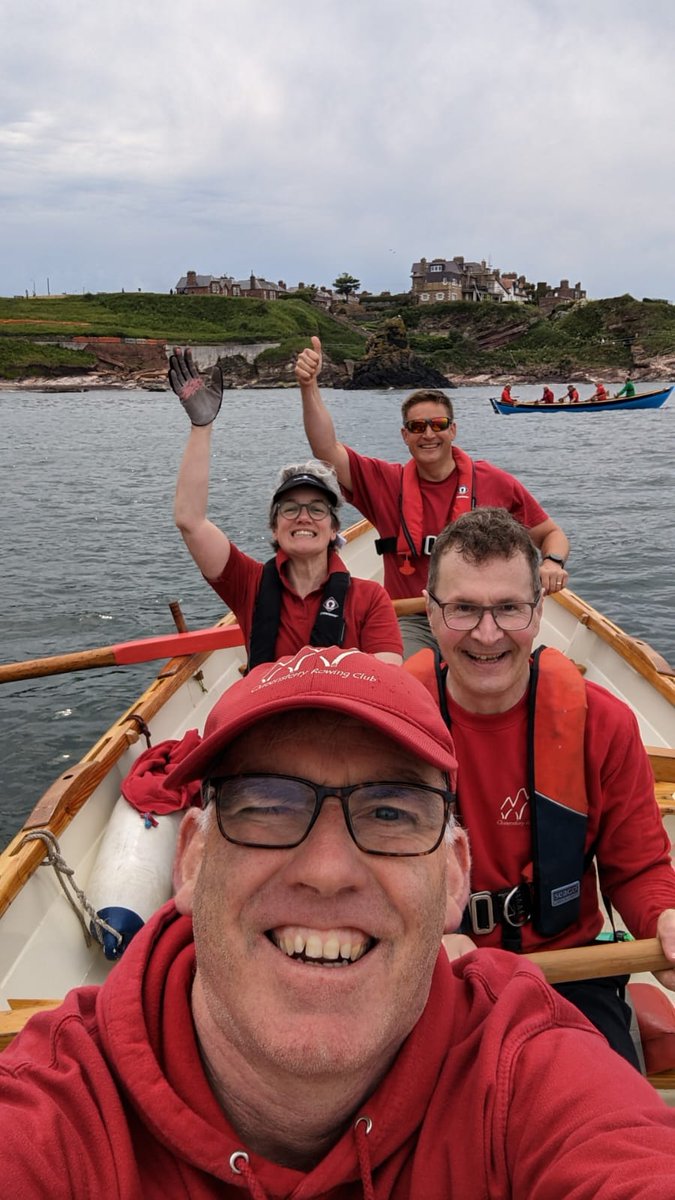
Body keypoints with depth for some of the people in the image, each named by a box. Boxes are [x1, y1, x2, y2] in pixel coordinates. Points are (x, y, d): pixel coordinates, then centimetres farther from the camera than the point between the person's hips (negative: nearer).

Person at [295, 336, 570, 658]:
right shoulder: (387, 483, 6)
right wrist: (309, 386, -17)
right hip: (411, 623, 0)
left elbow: (551, 533, 11)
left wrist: (552, 563, -11)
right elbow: (326, 450, -5)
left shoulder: (494, 482, 3)